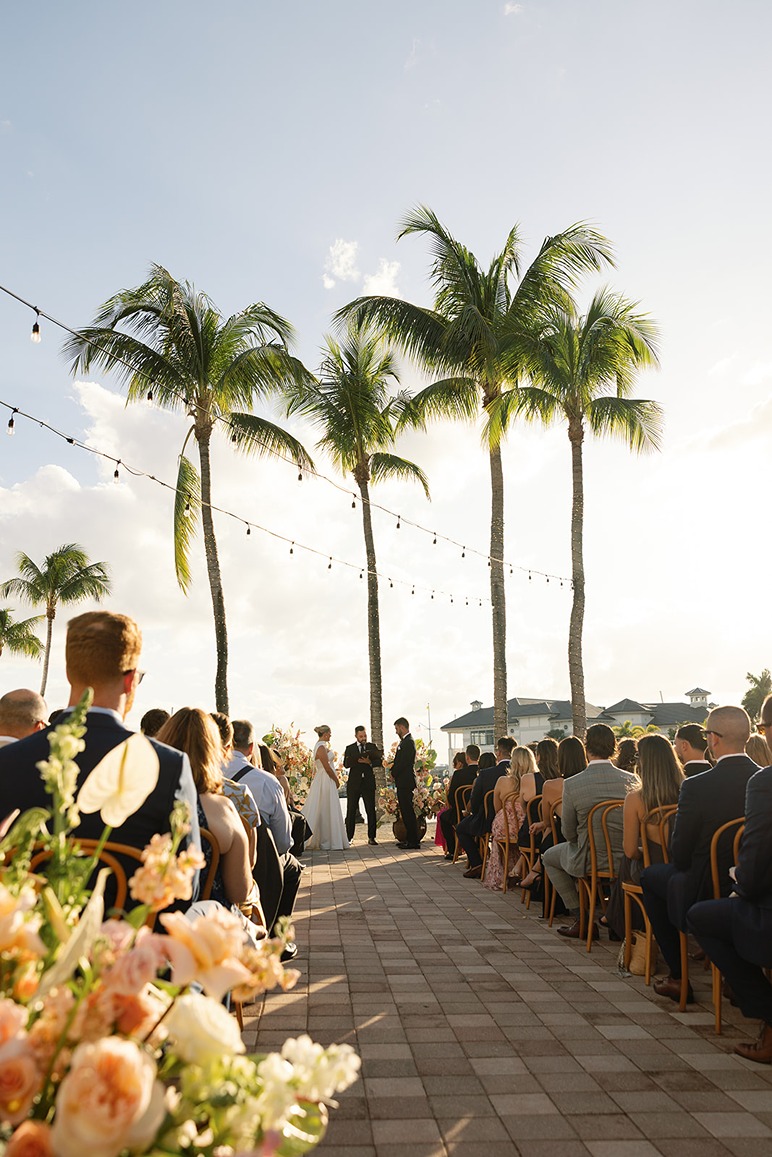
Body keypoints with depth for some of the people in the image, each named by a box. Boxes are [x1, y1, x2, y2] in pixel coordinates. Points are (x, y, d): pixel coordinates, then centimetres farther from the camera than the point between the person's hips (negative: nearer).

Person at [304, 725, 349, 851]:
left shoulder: (320, 746, 13)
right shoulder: (321, 747, -18)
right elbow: (327, 768, -19)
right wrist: (337, 780, -9)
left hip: (321, 781, 10)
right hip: (326, 782, -10)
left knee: (320, 812, 12)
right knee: (327, 811, -4)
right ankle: (330, 842, 1)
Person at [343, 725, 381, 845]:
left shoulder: (372, 747, 9)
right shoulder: (350, 748, 5)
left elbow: (380, 762, 2)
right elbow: (346, 764, -8)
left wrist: (370, 762, -15)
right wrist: (358, 760, -24)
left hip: (368, 782, 1)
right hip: (354, 783, -1)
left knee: (371, 810, 1)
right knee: (351, 811, 1)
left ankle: (371, 837, 8)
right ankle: (348, 837, 8)